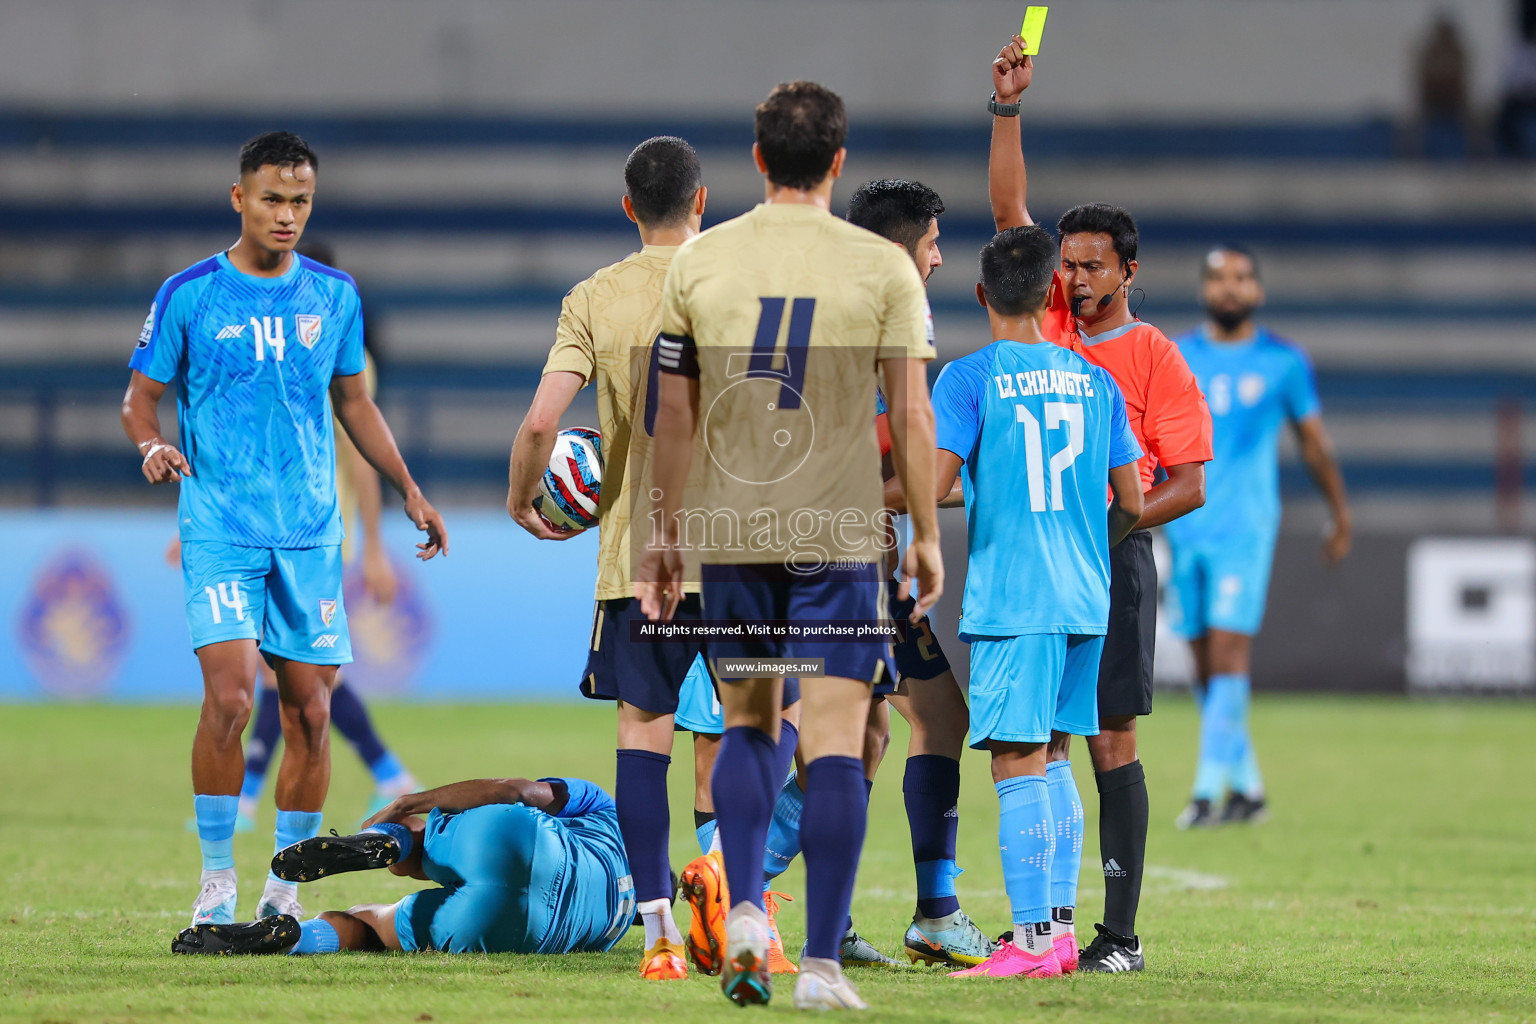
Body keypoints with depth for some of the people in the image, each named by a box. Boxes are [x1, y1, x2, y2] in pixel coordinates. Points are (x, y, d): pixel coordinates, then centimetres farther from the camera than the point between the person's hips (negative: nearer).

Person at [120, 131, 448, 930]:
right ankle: (216, 880, -6)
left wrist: (408, 491, 15)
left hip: (310, 530, 4)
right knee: (229, 694, -17)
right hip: (219, 526, -4)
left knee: (310, 710, 1)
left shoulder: (334, 295, 9)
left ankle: (287, 887, 11)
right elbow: (139, 398, 4)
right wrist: (153, 446, -17)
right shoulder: (189, 295, -1)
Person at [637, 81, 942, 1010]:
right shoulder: (883, 267, -3)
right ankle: (822, 964, -5)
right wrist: (928, 535, 7)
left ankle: (744, 909, -1)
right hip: (841, 535, -2)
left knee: (748, 724, 18)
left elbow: (674, 413, 6)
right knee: (836, 739, 0)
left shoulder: (700, 262, 2)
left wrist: (662, 534, 15)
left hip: (730, 533, 2)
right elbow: (913, 415, -3)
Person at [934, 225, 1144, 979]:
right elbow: (1131, 504, 11)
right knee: (1051, 764, 15)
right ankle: (1058, 929, 15)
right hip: (1085, 603, 6)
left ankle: (1031, 940, -9)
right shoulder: (1093, 381, 10)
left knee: (1017, 768, -5)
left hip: (1009, 601, -6)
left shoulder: (968, 379, -6)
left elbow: (933, 485, -15)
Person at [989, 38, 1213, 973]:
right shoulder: (1052, 323, 10)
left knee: (1111, 741, -5)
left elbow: (1189, 485, -4)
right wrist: (1009, 109, 0)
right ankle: (1052, 915, 11)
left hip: (1111, 559, -5)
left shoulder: (1156, 357, -2)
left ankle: (1121, 932, -4)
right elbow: (1009, 210, 9)